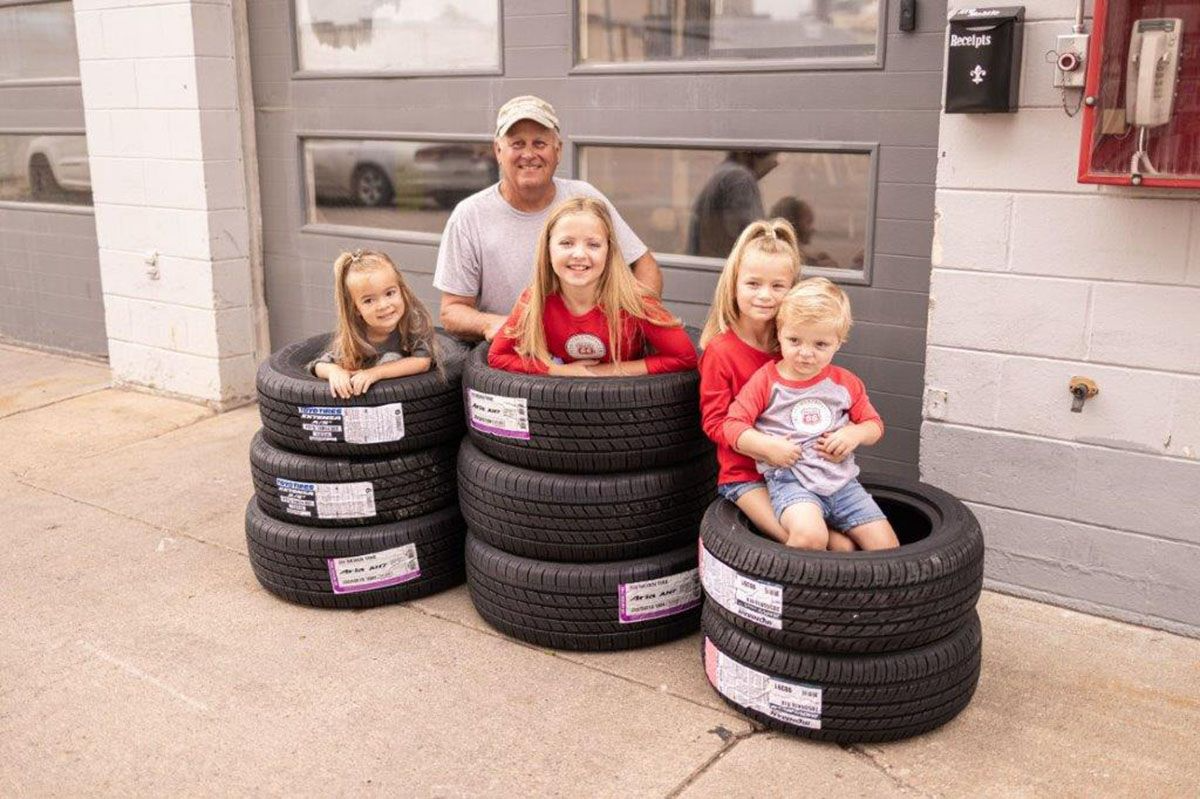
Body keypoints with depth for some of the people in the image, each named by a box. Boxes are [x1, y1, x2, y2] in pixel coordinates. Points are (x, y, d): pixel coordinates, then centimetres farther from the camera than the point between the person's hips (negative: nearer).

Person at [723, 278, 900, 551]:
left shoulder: (845, 383, 9)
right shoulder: (766, 380, -2)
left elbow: (874, 424, 17)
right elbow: (733, 426, -4)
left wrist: (854, 433, -5)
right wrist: (767, 446, -18)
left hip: (842, 480, 5)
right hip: (789, 480, -4)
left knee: (887, 546, -4)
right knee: (811, 536, -33)